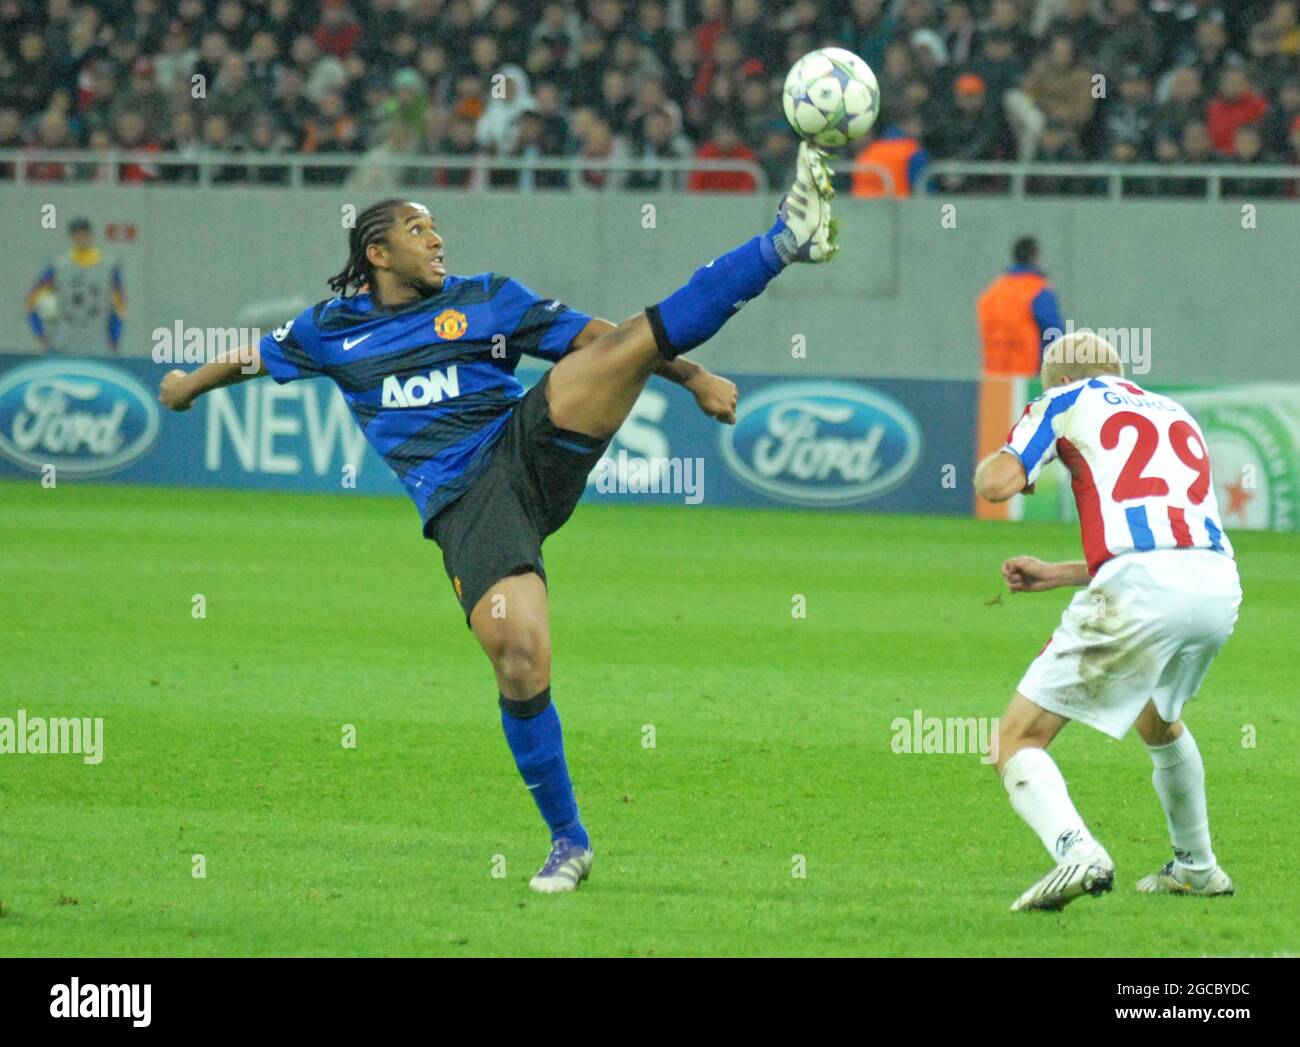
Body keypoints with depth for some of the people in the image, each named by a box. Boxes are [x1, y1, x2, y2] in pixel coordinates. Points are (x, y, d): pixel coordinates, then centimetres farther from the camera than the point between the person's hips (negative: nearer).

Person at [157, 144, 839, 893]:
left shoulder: (487, 299, 16)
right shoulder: (332, 330, 17)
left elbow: (595, 339, 11)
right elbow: (255, 359, 36)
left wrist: (693, 375, 0)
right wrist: (192, 384, 52)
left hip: (532, 443, 1)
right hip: (465, 501, -1)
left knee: (632, 339, -21)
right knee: (521, 663, -19)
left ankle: (786, 240, -30)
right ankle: (568, 842, -5)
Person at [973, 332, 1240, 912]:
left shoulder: (1068, 399, 15)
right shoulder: (1175, 414, 32)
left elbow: (998, 482, 2)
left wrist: (991, 463, 27)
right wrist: (1054, 574, 38)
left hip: (1139, 591, -6)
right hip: (1220, 584, 6)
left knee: (1019, 738, -1)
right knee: (1159, 720, 37)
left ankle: (1076, 851, -26)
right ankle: (1197, 867, 46)